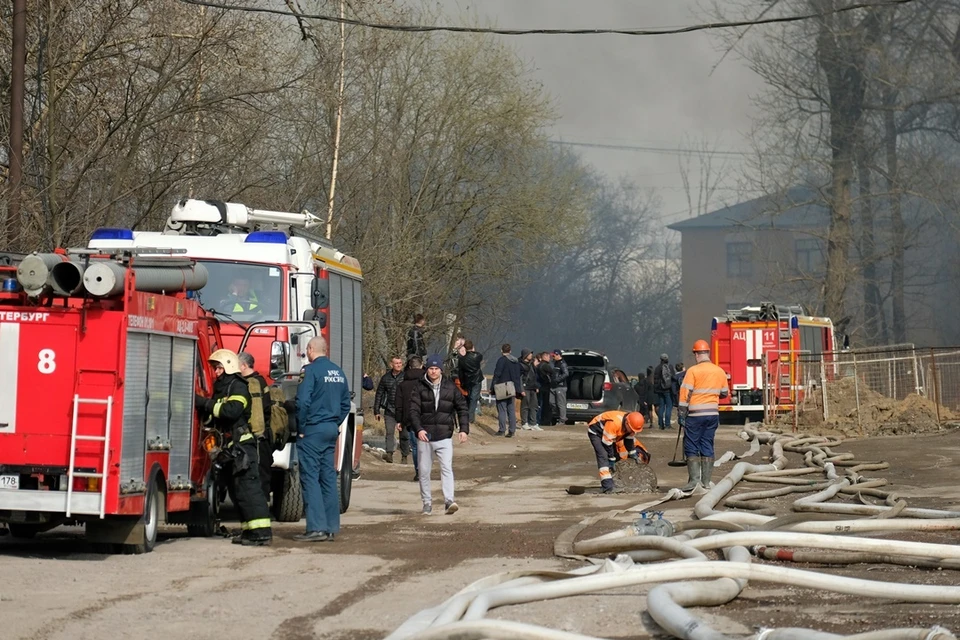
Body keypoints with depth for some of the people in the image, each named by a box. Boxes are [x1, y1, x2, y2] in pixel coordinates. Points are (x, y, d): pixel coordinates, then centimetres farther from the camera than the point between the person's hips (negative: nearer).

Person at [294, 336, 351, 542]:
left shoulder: (312, 370, -11)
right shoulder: (338, 372, 12)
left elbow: (303, 401, -19)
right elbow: (346, 404, 17)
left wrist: (301, 427, -8)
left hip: (313, 430, -7)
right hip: (332, 430, 7)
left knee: (310, 477, -6)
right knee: (328, 477, 10)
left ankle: (316, 527, -12)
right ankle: (331, 527, 10)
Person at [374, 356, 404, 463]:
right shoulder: (385, 378, 8)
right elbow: (379, 394, 14)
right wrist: (376, 410, 11)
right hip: (389, 410, 2)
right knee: (390, 432, -4)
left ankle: (404, 456, 6)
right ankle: (389, 454, -6)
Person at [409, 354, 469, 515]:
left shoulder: (450, 388, 5)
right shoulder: (419, 388, 1)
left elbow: (462, 408, 9)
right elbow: (414, 410, -5)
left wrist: (464, 429, -3)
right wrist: (419, 429, -21)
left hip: (444, 437, -1)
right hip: (425, 437, 1)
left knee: (447, 468, -15)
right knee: (424, 471, 6)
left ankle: (449, 500, -21)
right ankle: (427, 503, 16)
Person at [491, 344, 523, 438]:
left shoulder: (502, 360, -10)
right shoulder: (516, 361, 11)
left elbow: (497, 374, -13)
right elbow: (518, 376, 15)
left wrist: (493, 387, -8)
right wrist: (519, 389, 18)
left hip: (502, 388, -6)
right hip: (512, 389, 6)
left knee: (502, 409, -2)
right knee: (512, 410, 8)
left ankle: (502, 430, -5)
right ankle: (512, 430, 6)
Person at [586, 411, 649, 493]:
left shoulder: (631, 425, -16)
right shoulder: (614, 423, -41)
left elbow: (629, 440, 1)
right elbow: (607, 443, -32)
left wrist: (633, 454, 3)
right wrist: (611, 460, -24)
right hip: (596, 432, -8)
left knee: (617, 456, 6)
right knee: (603, 456, -24)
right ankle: (607, 485, -33)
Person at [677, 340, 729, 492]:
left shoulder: (693, 371, -10)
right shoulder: (720, 372, 6)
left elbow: (685, 394, -11)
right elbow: (724, 393, 16)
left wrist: (682, 414, -5)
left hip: (696, 414, -5)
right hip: (713, 414, 5)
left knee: (691, 447, 1)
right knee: (707, 446, 9)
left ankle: (694, 479, -8)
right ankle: (706, 481, 8)